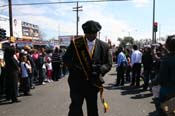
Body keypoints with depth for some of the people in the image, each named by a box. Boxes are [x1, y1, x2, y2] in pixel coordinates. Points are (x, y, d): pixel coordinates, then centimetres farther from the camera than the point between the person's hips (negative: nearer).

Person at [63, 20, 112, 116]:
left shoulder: (103, 46, 0)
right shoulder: (76, 43, -2)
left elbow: (108, 64, 4)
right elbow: (66, 58, 4)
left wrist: (100, 69, -17)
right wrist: (74, 66, -15)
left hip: (93, 83, 2)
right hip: (77, 82, -1)